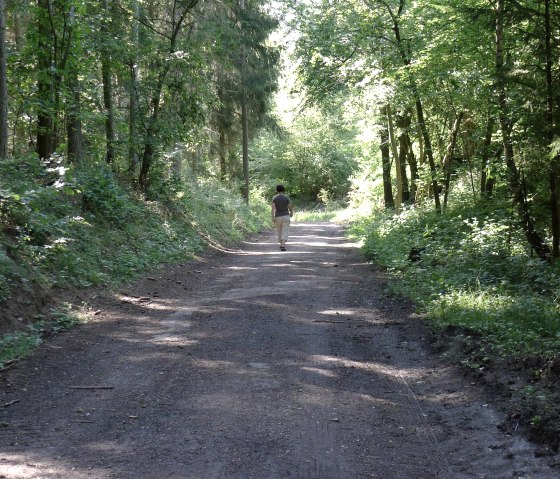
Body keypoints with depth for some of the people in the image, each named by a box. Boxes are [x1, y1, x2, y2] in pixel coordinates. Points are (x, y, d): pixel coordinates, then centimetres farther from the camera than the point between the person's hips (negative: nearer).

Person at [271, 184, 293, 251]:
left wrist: (273, 217, -14)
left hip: (278, 217, 2)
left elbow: (273, 208, -13)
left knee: (280, 231, 20)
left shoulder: (274, 197, -4)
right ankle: (283, 246, -21)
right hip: (285, 216, -2)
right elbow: (290, 207, -1)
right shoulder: (286, 197, -5)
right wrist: (291, 213, 20)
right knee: (285, 232, -5)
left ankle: (282, 245, 34)